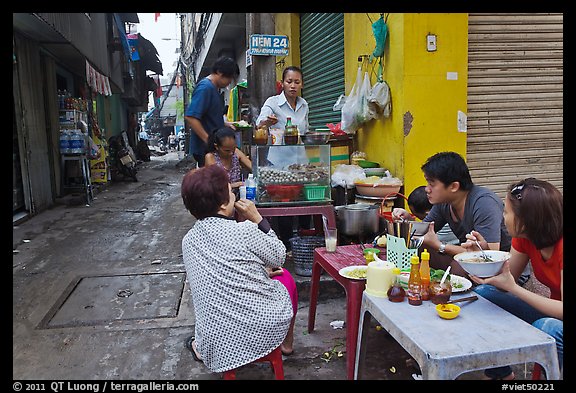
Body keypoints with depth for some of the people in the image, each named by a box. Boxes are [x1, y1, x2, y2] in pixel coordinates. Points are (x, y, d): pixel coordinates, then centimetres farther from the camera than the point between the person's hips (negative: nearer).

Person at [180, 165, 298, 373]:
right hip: (266, 328, -5)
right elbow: (279, 258, -3)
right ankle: (287, 343, 40)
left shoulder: (188, 240, -2)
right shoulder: (244, 231, -21)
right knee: (285, 276, 24)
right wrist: (258, 219, -5)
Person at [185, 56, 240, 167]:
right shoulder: (205, 87, -15)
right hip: (205, 149, -10)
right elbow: (190, 117, -25)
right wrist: (208, 141, -25)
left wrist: (224, 124, 12)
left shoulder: (214, 88, 15)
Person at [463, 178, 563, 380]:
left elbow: (563, 310, -29)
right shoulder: (524, 238, -7)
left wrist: (513, 287, -31)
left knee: (546, 327, -37)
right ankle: (500, 373, 9)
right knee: (483, 292, -5)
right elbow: (505, 280, 0)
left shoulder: (560, 246, -29)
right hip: (551, 311, 7)